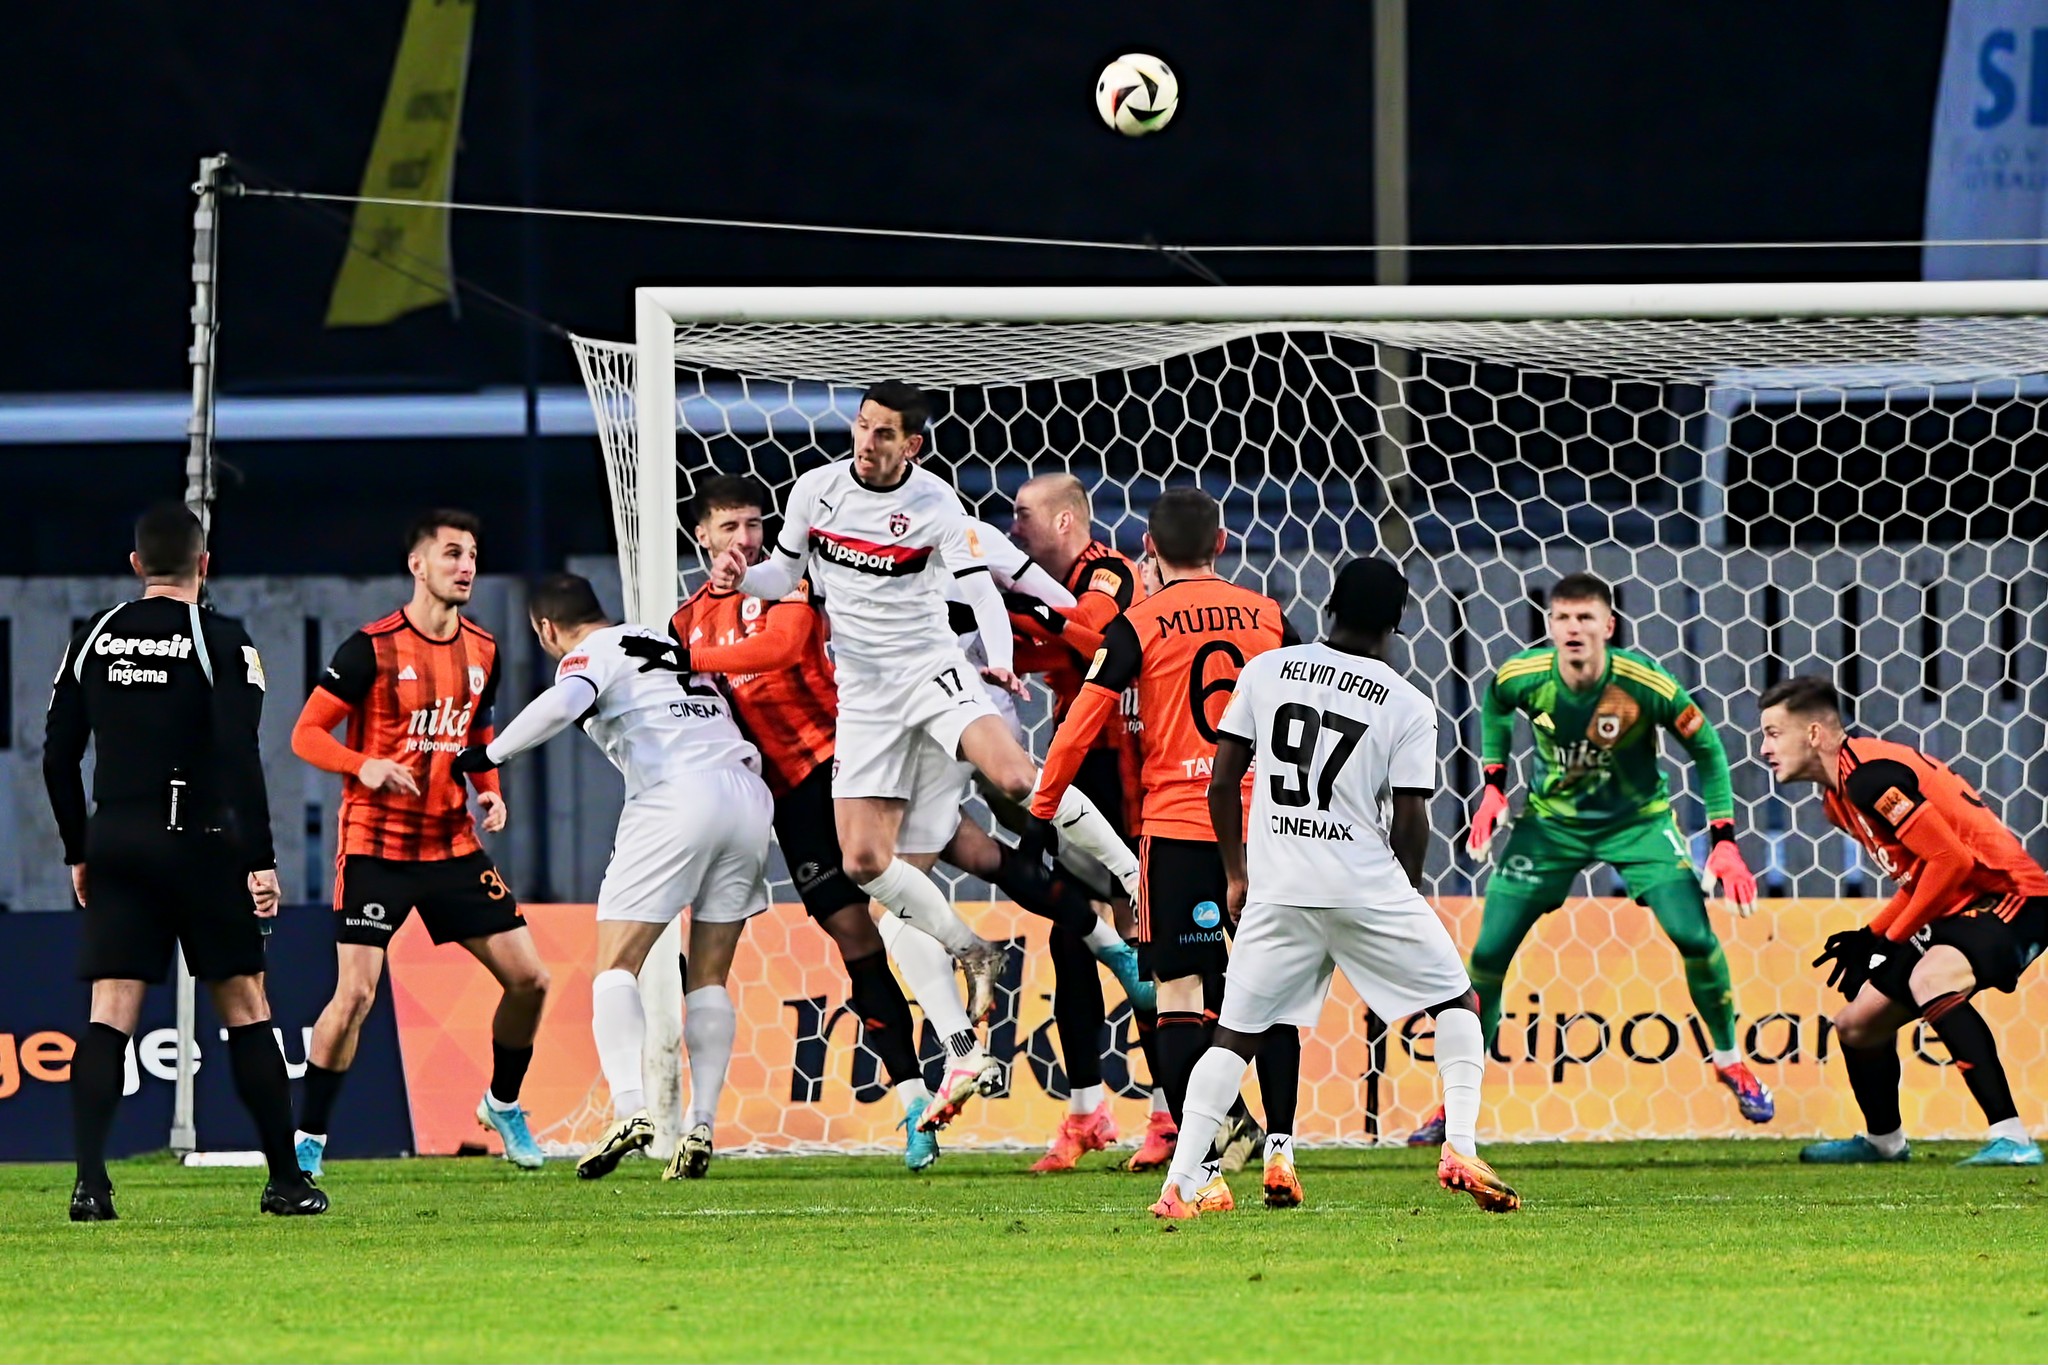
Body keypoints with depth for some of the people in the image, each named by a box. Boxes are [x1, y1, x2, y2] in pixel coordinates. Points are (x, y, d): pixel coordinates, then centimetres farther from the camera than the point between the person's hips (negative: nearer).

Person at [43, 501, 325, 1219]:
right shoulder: (221, 641, -5)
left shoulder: (94, 638, 8)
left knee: (109, 1017, -1)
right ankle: (286, 1180, 10)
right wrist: (260, 857, -11)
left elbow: (58, 755, 10)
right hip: (200, 841, -3)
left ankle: (89, 1183, -13)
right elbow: (240, 757, -13)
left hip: (115, 842, 3)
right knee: (245, 1009, 7)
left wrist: (79, 851, 18)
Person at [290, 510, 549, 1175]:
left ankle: (502, 1106, 25)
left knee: (528, 979, 1)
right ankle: (308, 1140, -1)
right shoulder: (372, 648, -11)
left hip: (454, 846, 6)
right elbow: (306, 733, -8)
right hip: (376, 847, -5)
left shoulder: (482, 651, 7)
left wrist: (489, 791, 5)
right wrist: (365, 766, -26)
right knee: (356, 994, -14)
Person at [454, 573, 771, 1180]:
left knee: (615, 964, -3)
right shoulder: (662, 641, 28)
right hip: (749, 790, 7)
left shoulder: (590, 653, 5)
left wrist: (489, 753, -8)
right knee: (708, 978, 11)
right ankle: (701, 1125, 1)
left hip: (679, 795, -7)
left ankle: (632, 1107, -21)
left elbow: (565, 703, -15)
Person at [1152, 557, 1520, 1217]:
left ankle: (1183, 1180, -4)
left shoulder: (1266, 671, 6)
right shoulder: (1408, 707, -1)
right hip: (1367, 886, -2)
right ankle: (1460, 1149, -4)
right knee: (1456, 1002, 12)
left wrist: (1236, 874, 18)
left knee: (1236, 1033, 8)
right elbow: (1411, 823, -4)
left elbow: (1222, 782, 6)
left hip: (1276, 891, 2)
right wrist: (1406, 900, 14)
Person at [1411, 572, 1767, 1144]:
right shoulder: (1524, 676, -21)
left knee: (1695, 938, -17)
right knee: (1488, 952, -5)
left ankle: (1731, 1062, 8)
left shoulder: (1645, 684, -27)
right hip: (1550, 822, 2)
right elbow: (1494, 704, 6)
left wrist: (1724, 840, -16)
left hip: (1638, 819, -2)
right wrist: (1493, 785, 0)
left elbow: (1706, 747, -12)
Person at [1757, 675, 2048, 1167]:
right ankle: (1882, 1140, 41)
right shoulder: (1839, 796, 11)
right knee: (1857, 1024, 15)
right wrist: (1870, 937, 7)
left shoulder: (1869, 775, -20)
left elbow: (1952, 860, -24)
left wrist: (1891, 939, -15)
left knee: (1929, 978, -37)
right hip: (1959, 905, 11)